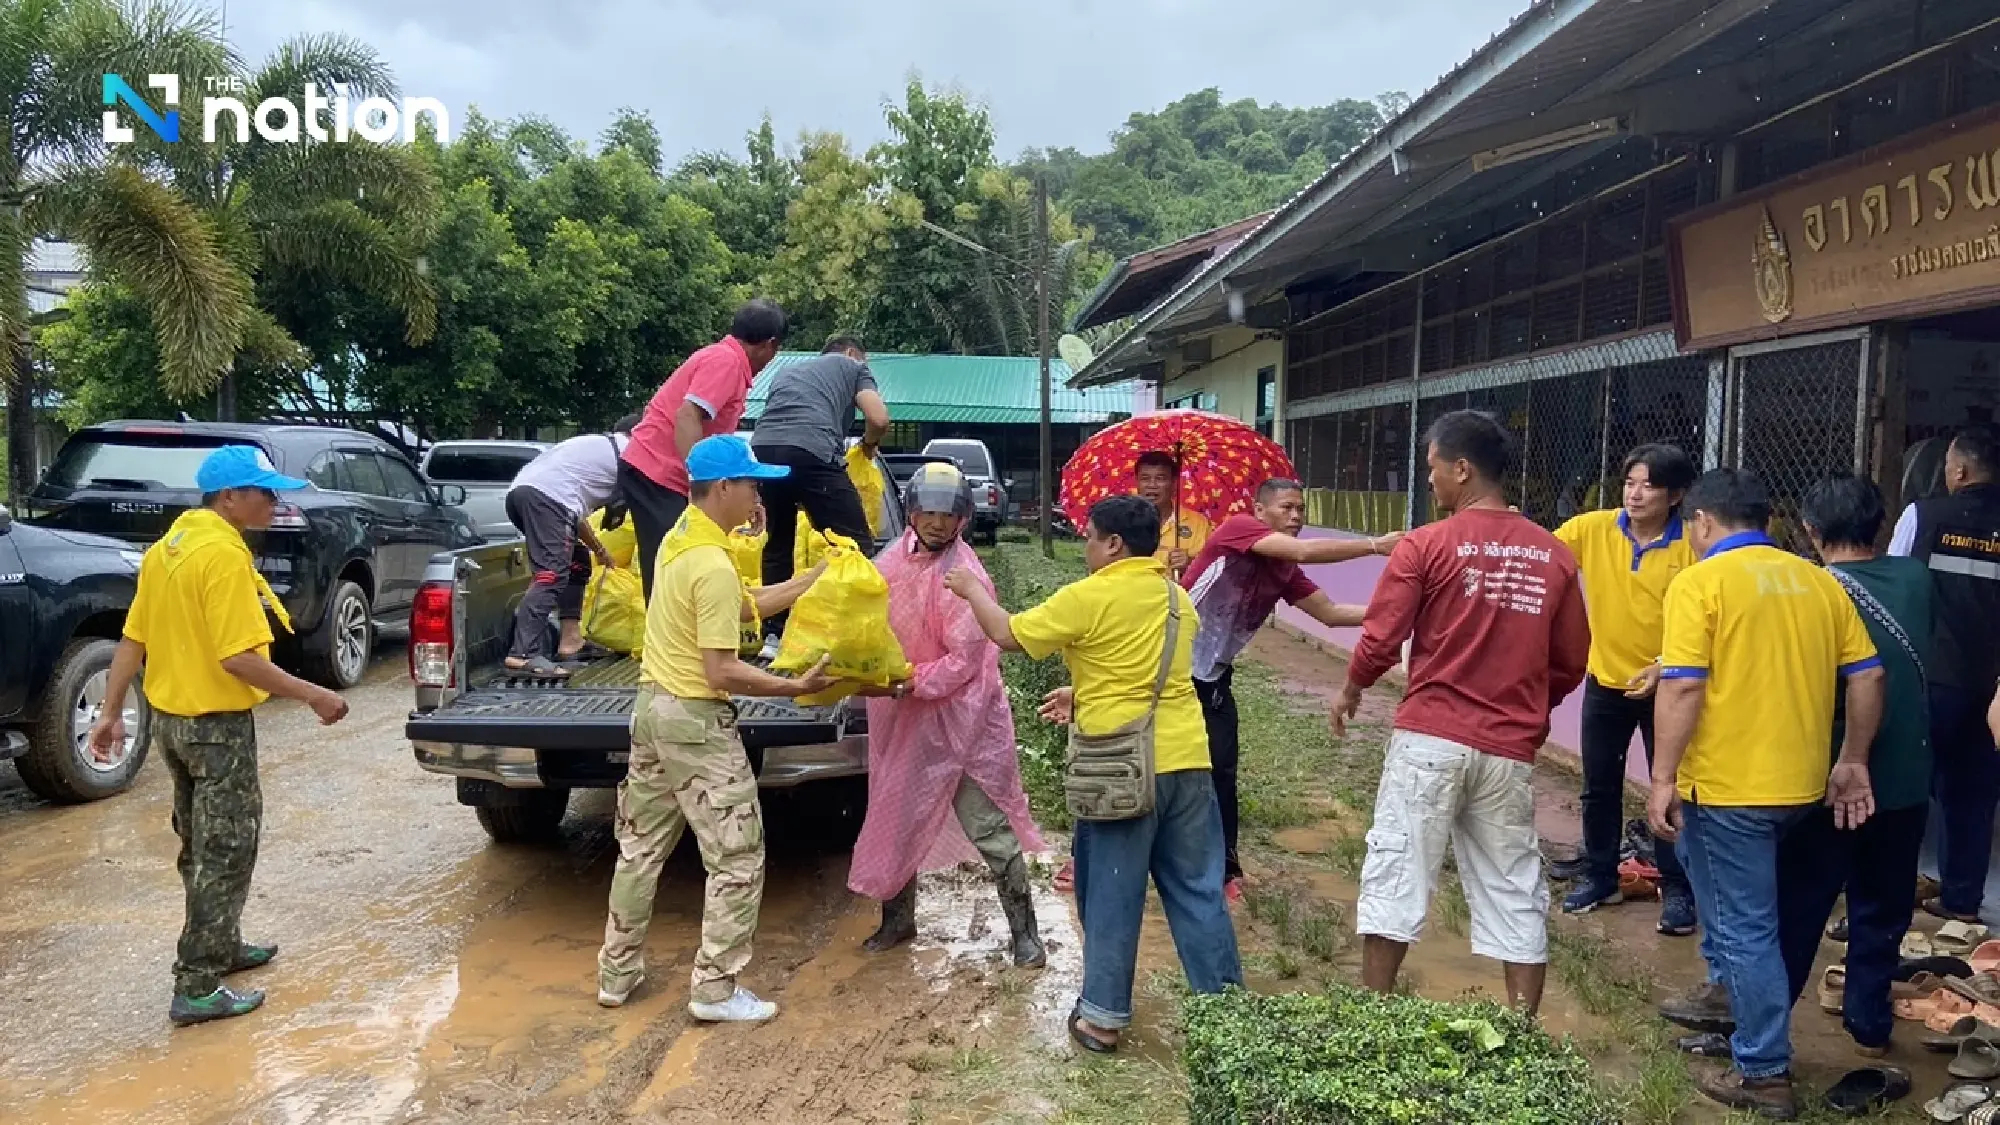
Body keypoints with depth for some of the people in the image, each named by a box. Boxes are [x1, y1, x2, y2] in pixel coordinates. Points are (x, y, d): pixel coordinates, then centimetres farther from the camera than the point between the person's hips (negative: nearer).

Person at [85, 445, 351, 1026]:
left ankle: (221, 947, 36)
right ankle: (198, 988, 2)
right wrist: (313, 695, -19)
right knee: (225, 851, -1)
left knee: (202, 845, 21)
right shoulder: (225, 554, -21)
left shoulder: (167, 546, 8)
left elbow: (132, 639, 10)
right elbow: (238, 658, -25)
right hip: (217, 723, -9)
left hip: (169, 717, 9)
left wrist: (111, 712, 13)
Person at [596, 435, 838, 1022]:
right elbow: (722, 672, -23)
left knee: (640, 850, 18)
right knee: (737, 861, 1)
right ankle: (715, 990, 7)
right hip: (696, 719, -10)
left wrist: (817, 578, 12)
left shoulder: (680, 537, 8)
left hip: (652, 707, 10)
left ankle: (617, 975, 28)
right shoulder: (714, 566, -22)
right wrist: (795, 686, -17)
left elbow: (747, 604, 14)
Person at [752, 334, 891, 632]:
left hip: (761, 450, 6)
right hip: (812, 452, -5)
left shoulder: (787, 371, 40)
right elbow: (879, 419, 10)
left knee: (776, 547, 22)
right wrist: (869, 444, 31)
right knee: (856, 546, 5)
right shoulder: (853, 366, 25)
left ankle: (774, 635, 23)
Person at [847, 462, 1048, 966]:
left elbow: (964, 662, -18)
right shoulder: (892, 563, 0)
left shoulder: (966, 578, -17)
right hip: (903, 717, 6)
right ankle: (898, 920, 35)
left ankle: (1023, 931, 15)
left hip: (961, 720, -6)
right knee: (897, 819, 17)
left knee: (990, 829, 2)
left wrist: (906, 685, -26)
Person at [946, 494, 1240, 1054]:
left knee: (1111, 896, 7)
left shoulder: (1087, 597, -9)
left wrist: (971, 588, 15)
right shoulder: (1178, 597, 11)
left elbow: (1008, 635, -1)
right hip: (1186, 759, 5)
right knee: (1197, 889, 12)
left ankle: (1103, 1017, 16)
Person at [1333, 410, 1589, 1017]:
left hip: (1430, 738, -4)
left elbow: (1381, 641, -8)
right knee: (1514, 890, 13)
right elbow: (1573, 659, 10)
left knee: (1397, 875, 6)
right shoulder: (1554, 555, 4)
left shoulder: (1426, 545, -9)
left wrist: (1350, 691, 11)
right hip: (1510, 749, 4)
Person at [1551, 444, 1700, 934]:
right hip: (1605, 682, 3)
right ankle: (1599, 877, 28)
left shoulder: (1691, 548, -14)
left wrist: (1663, 668, -19)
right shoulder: (1592, 529, -9)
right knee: (1599, 786, 13)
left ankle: (1677, 889, 19)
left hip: (1665, 686, -2)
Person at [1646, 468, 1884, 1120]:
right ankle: (1727, 990, 41)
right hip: (1802, 784, 7)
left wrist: (1663, 780, -13)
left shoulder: (1700, 583, -11)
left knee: (1746, 929, 3)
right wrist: (1852, 762, 17)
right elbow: (1868, 677, 8)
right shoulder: (1818, 581, 8)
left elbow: (1682, 689, -18)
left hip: (1727, 785, -7)